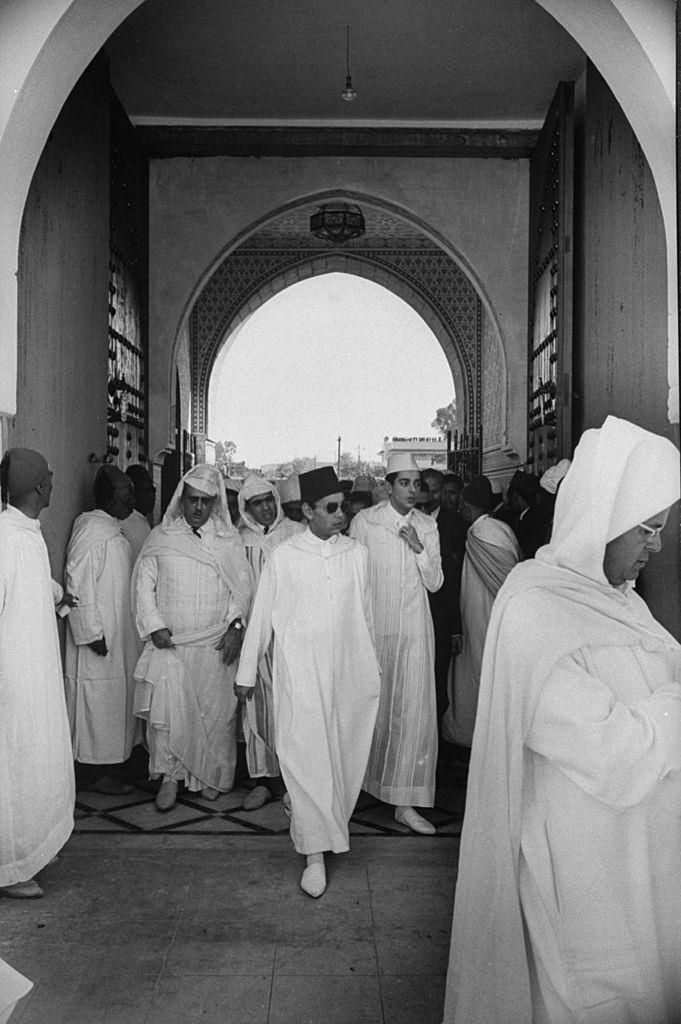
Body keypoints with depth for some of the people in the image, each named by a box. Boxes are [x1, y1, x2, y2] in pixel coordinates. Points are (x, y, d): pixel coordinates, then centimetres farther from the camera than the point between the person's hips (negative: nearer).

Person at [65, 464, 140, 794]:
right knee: (97, 703, 0)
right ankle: (92, 771, 11)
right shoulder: (91, 532, -18)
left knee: (116, 699, 15)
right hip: (99, 642, -10)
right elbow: (79, 587, -21)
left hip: (118, 637, 10)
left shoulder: (113, 530, 12)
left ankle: (108, 764, 27)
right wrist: (92, 633, -22)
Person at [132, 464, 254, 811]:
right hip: (170, 643, 0)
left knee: (216, 711, 5)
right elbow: (144, 584, 5)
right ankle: (169, 775, 2)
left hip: (217, 644, 1)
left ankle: (211, 776, 22)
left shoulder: (229, 538, 7)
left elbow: (243, 585, 5)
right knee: (167, 705, -13)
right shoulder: (160, 537, 6)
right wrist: (155, 626, -7)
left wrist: (236, 626, -7)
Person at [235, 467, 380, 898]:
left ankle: (333, 827, 32)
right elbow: (261, 617, 3)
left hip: (351, 673, 3)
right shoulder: (283, 557, -3)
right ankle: (316, 852, 6)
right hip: (300, 676, -3)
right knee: (307, 758, -4)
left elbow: (365, 615, 12)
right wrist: (246, 672, 6)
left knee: (346, 757, 9)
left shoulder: (357, 553, 4)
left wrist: (372, 665, 16)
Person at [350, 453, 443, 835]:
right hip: (375, 627, -2)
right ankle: (364, 780, 30)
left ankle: (406, 802, 5)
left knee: (414, 710, -2)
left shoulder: (427, 525, 6)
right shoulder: (365, 521, -3)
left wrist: (420, 549, -11)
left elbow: (435, 583, 4)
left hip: (414, 631, 2)